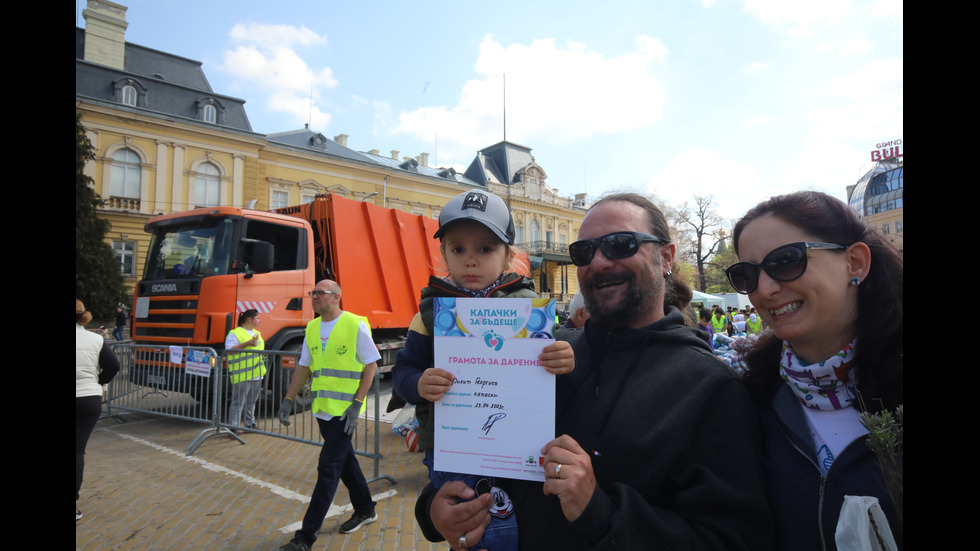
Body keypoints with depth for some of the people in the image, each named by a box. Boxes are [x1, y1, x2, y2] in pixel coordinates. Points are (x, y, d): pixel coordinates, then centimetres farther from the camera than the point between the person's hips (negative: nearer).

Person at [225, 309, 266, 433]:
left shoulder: (257, 333, 20)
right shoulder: (235, 333, -6)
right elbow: (229, 350, -18)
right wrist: (248, 343, -23)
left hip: (256, 375, 8)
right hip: (242, 376, -8)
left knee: (251, 402, 15)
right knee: (238, 403, -6)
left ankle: (250, 423, 24)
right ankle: (233, 427, -3)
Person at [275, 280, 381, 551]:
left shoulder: (355, 325, -11)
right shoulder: (312, 328, 8)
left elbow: (371, 365, -11)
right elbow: (304, 368, 14)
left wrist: (357, 404, -16)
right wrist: (288, 400, 7)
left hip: (345, 409, -7)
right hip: (322, 408, 7)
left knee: (328, 468, -5)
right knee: (345, 460, 18)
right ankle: (365, 510, 36)